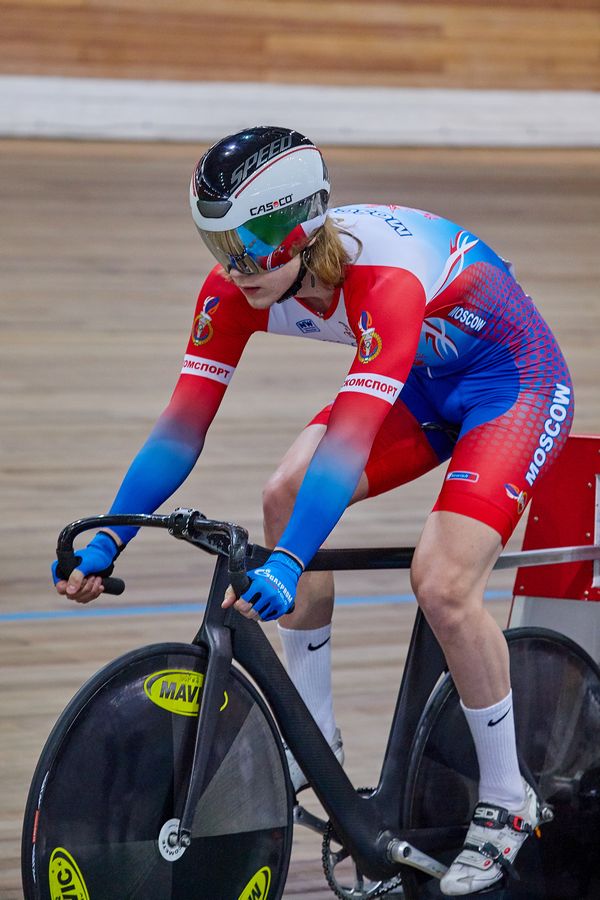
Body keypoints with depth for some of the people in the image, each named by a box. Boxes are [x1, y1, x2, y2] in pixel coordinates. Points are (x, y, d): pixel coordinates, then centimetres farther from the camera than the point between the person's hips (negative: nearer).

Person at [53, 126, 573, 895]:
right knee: (286, 494, -14)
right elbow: (181, 427, -17)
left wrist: (284, 566, -56)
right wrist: (105, 541, -25)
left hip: (513, 379, -7)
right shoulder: (235, 288, -18)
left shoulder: (383, 275, -39)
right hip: (423, 384, 7)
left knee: (443, 584, -22)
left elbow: (350, 440, -47)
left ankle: (505, 804, -2)